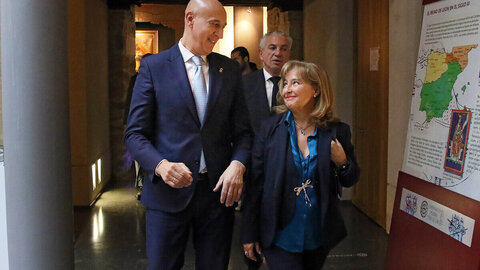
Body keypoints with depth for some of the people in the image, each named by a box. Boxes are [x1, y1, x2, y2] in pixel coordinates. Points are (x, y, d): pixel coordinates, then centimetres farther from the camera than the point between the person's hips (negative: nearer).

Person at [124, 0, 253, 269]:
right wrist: (160, 165, -22)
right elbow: (136, 133, -4)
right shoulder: (153, 66, -2)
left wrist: (238, 164, -13)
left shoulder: (230, 69, 7)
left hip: (219, 189, 3)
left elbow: (243, 131, 8)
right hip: (169, 189, -2)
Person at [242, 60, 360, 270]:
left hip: (319, 237, 2)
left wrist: (342, 163, -15)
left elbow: (350, 181, 8)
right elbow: (255, 182, -5)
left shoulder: (337, 131, -4)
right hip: (280, 236, -2)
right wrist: (249, 234, -4)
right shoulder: (270, 128, -7)